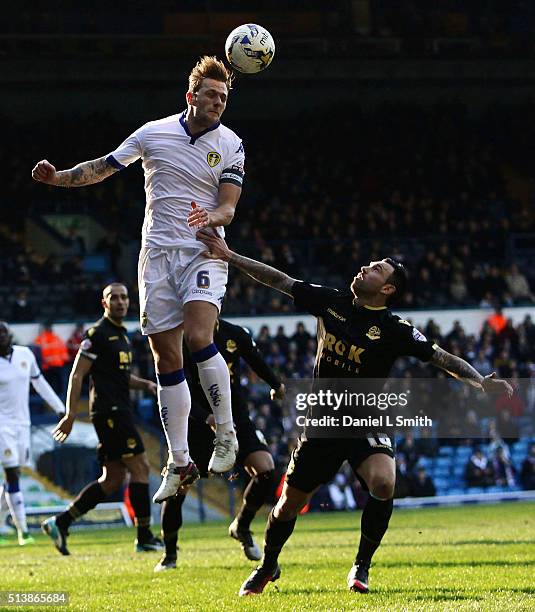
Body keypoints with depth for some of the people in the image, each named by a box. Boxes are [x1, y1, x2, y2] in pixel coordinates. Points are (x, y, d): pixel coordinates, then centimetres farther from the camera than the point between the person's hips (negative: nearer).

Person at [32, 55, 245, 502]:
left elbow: (229, 206, -5)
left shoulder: (230, 145, -1)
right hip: (157, 253, 2)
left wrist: (213, 216, -28)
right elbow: (104, 167, 11)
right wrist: (59, 177, -2)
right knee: (166, 358, 0)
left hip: (204, 252, -2)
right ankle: (180, 463, 6)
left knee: (198, 337, -25)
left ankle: (226, 435, -10)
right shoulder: (154, 133, 2)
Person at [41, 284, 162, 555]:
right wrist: (71, 414, -16)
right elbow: (77, 374, -11)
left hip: (119, 411, 10)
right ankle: (144, 538, -5)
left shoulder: (122, 335, 20)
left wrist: (145, 384, 11)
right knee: (140, 467, -9)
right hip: (109, 410, -10)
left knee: (112, 479, 8)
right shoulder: (97, 334, -8)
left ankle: (60, 523, 9)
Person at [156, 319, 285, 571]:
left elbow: (256, 361, 18)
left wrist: (276, 384, 31)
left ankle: (241, 527, 11)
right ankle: (169, 554, 11)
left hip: (236, 418, 3)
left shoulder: (236, 335, -3)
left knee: (265, 471, -16)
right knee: (177, 488, -10)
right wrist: (208, 418, -35)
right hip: (198, 423, -3)